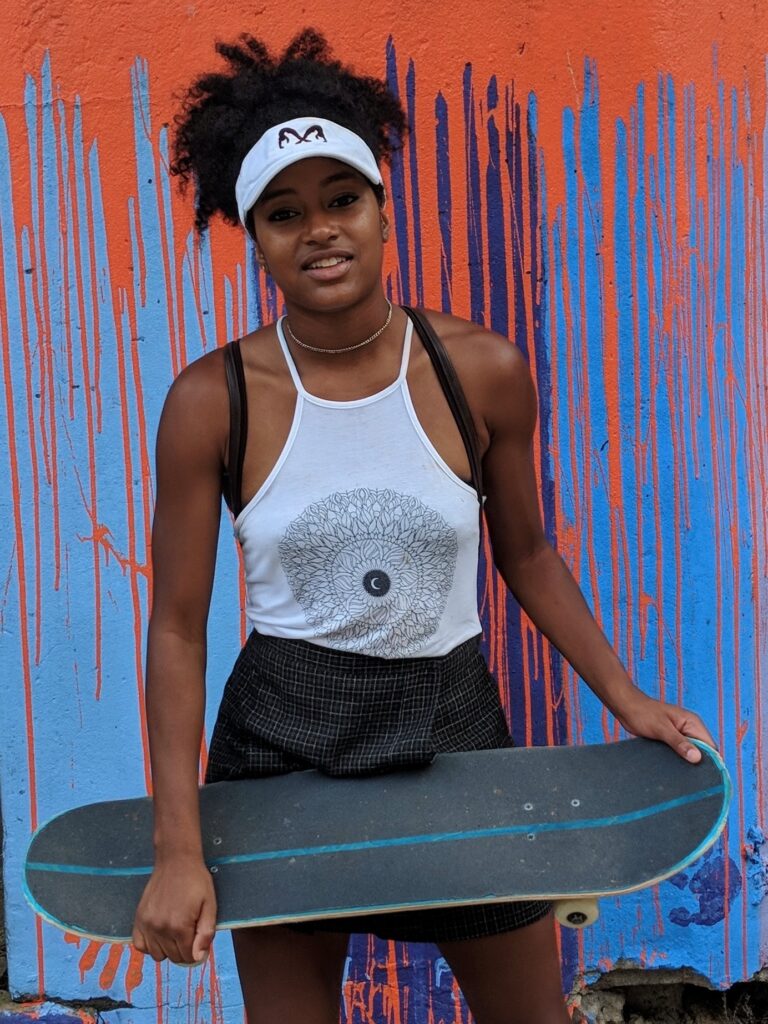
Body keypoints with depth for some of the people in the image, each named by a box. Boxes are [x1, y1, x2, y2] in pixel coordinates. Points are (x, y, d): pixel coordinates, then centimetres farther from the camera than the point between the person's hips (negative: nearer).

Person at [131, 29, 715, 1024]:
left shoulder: (483, 371, -9)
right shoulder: (211, 401, -13)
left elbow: (527, 555, 6)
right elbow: (178, 628, -9)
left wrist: (627, 699, 1)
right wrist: (178, 848, -12)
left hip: (454, 720, 1)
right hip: (281, 738, -1)